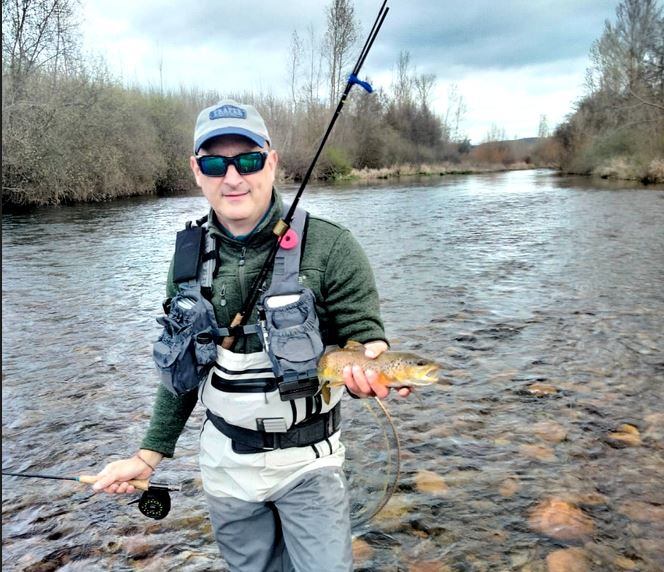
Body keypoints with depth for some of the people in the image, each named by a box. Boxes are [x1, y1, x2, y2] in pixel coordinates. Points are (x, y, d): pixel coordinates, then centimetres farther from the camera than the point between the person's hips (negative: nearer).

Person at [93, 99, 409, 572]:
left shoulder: (329, 245, -14)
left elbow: (366, 333, -11)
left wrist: (368, 368, -34)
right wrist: (150, 454, 7)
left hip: (308, 461, -3)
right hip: (226, 461, 4)